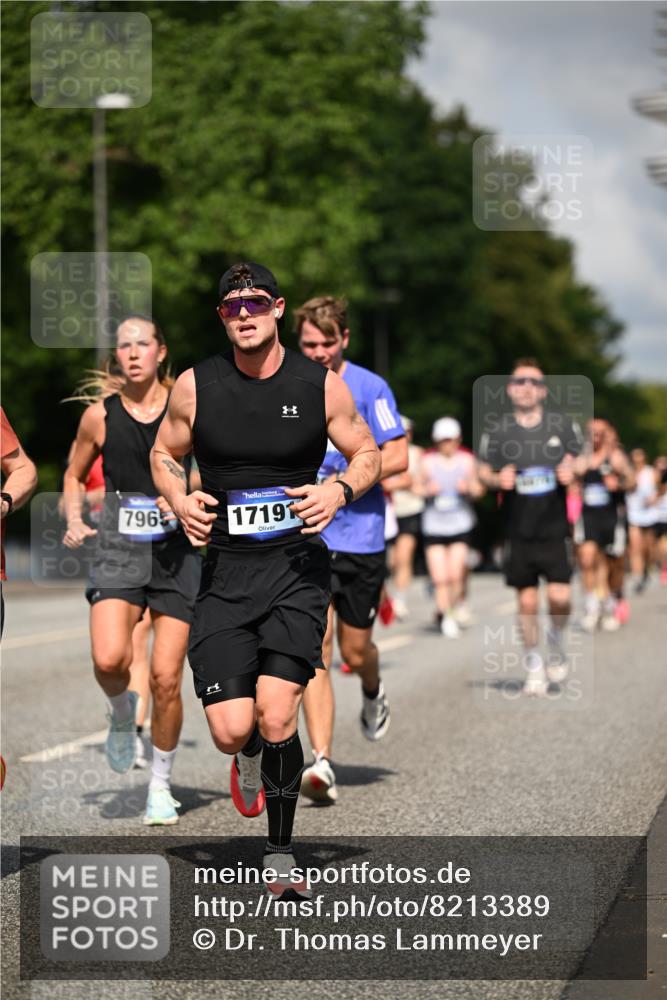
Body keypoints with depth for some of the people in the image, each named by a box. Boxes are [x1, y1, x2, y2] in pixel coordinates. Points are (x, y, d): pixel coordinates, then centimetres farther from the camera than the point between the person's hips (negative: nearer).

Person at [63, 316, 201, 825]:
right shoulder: (100, 415, 3)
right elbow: (75, 474, 19)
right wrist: (75, 522, 2)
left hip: (177, 550, 0)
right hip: (119, 549, 0)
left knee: (166, 678, -2)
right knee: (109, 659, -23)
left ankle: (161, 786, 17)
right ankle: (123, 714, 14)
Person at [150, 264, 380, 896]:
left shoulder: (320, 385, 0)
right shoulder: (195, 387, 1)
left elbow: (368, 453, 11)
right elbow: (164, 454, 17)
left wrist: (341, 491, -10)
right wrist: (180, 502, -4)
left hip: (296, 567, -1)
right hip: (223, 570, 1)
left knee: (275, 719, -15)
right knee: (231, 731, -6)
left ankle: (280, 854, 4)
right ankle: (251, 757, 34)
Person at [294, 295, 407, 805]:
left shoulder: (370, 388, -5)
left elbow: (397, 457, -8)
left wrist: (345, 480, -19)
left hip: (361, 537, -1)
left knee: (355, 651, 8)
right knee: (314, 652, -11)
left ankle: (373, 695, 45)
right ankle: (322, 762, -13)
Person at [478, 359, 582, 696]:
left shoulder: (562, 424, 2)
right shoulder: (497, 430, 0)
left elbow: (581, 459, 13)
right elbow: (483, 471, 8)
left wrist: (572, 471, -9)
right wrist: (497, 480, -14)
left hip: (554, 526, 0)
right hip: (518, 530, 0)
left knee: (559, 597, -10)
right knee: (527, 599, 4)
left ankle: (556, 639, 22)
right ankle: (534, 665, 20)